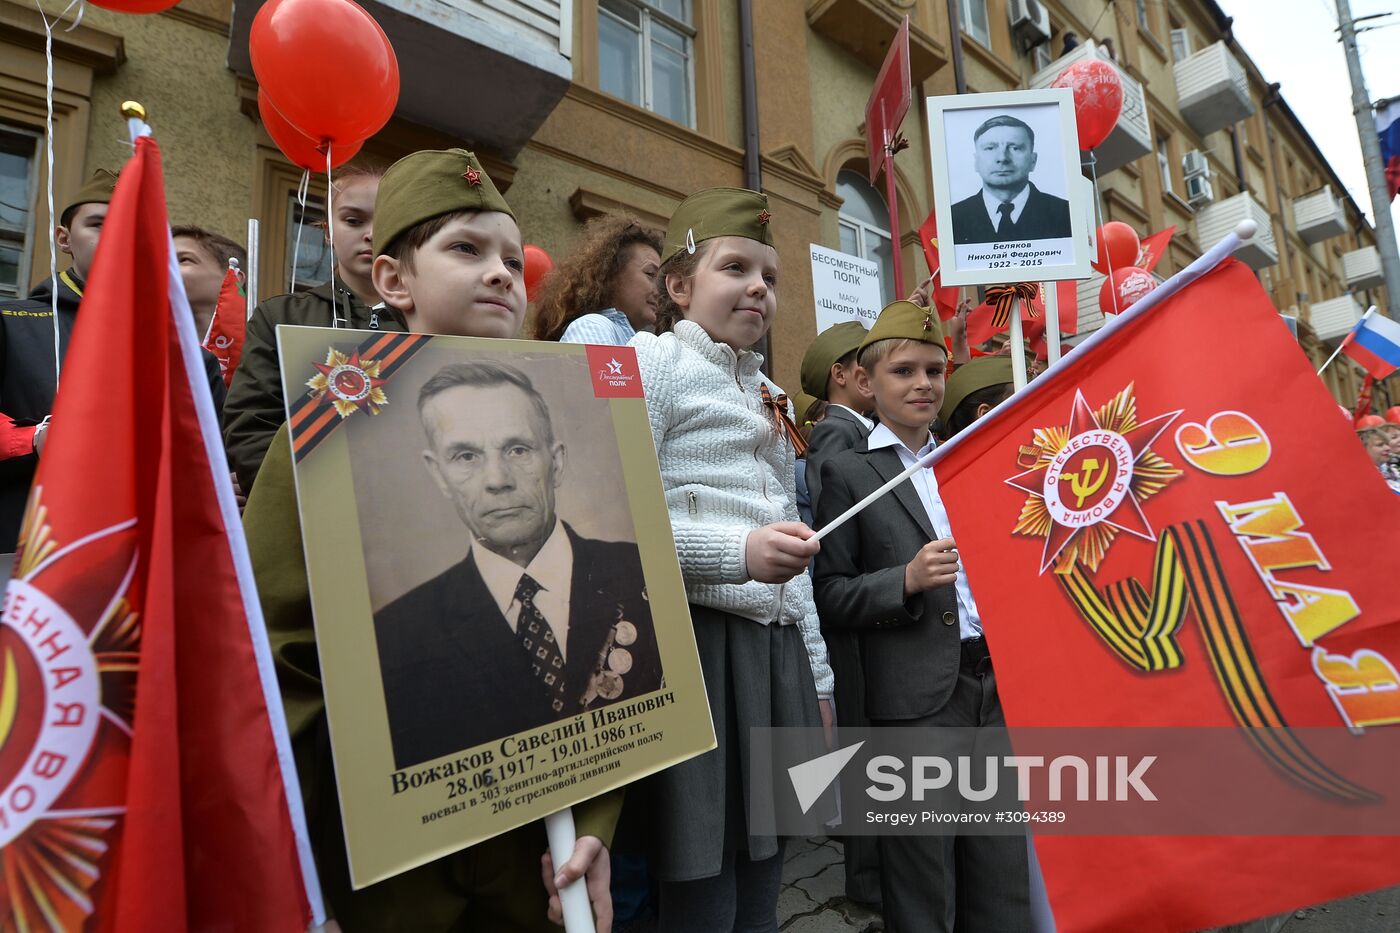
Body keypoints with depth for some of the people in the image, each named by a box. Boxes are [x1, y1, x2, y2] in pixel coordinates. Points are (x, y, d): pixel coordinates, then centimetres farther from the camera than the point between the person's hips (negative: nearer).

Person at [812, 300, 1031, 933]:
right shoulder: (848, 473, -3)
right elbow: (829, 597, -8)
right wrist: (907, 580, -22)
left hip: (995, 682, 6)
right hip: (918, 700, -6)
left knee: (1004, 877, 17)